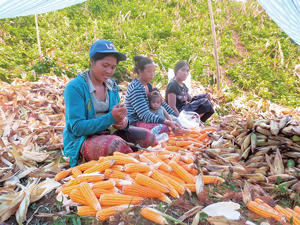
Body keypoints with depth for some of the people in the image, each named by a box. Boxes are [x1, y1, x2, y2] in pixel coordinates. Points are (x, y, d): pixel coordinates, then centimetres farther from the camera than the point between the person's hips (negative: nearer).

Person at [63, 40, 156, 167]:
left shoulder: (113, 86, 7)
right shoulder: (74, 87, -13)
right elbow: (77, 127, -17)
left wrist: (123, 122, -13)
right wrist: (110, 118, -28)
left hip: (110, 132, 6)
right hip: (82, 140, -6)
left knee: (148, 137, -13)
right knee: (117, 144, -35)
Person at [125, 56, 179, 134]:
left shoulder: (148, 85, 10)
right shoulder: (136, 88, -19)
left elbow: (160, 103, 17)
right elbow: (145, 115, -25)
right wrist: (168, 122, -30)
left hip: (143, 120, 9)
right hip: (134, 123, -9)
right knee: (164, 128, -30)